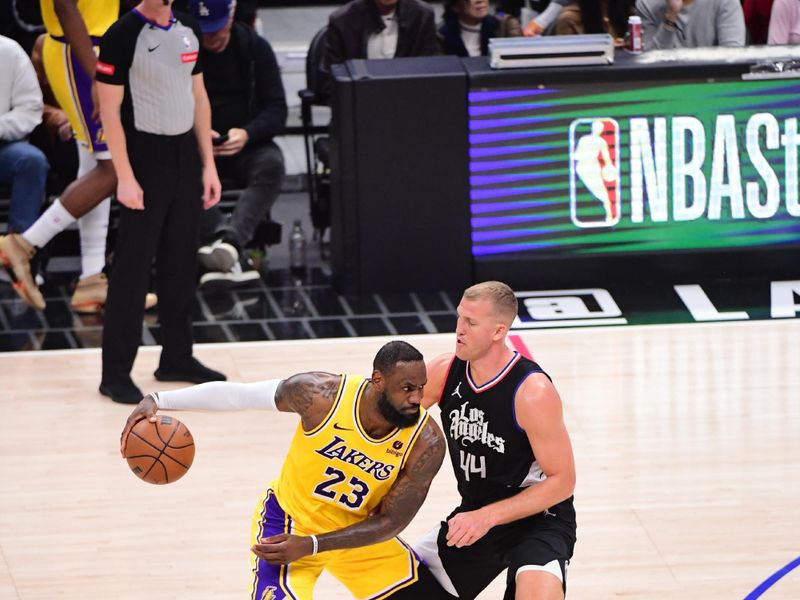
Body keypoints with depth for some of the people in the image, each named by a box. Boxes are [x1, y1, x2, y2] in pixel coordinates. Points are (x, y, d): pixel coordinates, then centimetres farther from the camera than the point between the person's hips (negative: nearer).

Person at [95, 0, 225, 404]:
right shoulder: (123, 36, -13)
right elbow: (109, 110, -13)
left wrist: (208, 165, 11)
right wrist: (125, 177, -17)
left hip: (185, 157, 7)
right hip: (146, 157, -7)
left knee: (181, 263, 13)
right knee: (132, 268, -3)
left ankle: (177, 358, 24)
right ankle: (116, 373, 2)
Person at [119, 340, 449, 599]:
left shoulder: (427, 443, -26)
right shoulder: (320, 394, -29)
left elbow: (391, 521, -20)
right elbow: (234, 394, -17)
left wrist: (311, 546, -30)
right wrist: (157, 401, -24)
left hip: (358, 532, 3)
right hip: (289, 523, -3)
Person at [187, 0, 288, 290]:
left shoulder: (256, 48, 3)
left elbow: (276, 110, -2)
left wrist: (247, 134, -23)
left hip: (247, 145, 1)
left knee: (272, 165, -34)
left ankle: (230, 239, -55)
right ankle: (235, 260, -48)